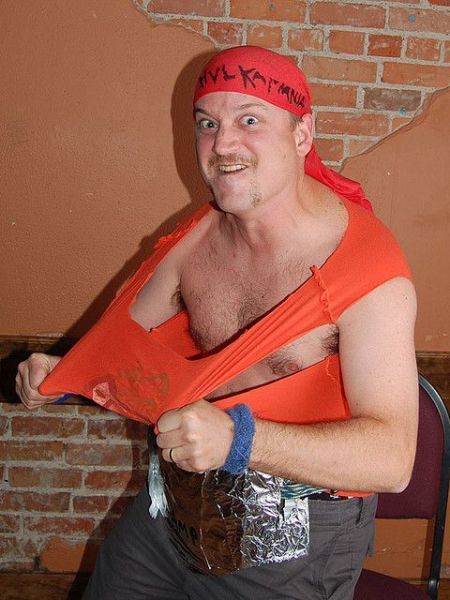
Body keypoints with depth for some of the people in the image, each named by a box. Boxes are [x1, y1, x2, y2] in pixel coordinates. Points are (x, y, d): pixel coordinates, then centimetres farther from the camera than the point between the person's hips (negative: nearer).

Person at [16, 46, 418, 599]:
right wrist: (63, 375, -10)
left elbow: (391, 459, -28)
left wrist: (239, 438, -39)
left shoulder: (367, 270, -23)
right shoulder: (199, 237, -3)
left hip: (291, 550, -5)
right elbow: (126, 337, 9)